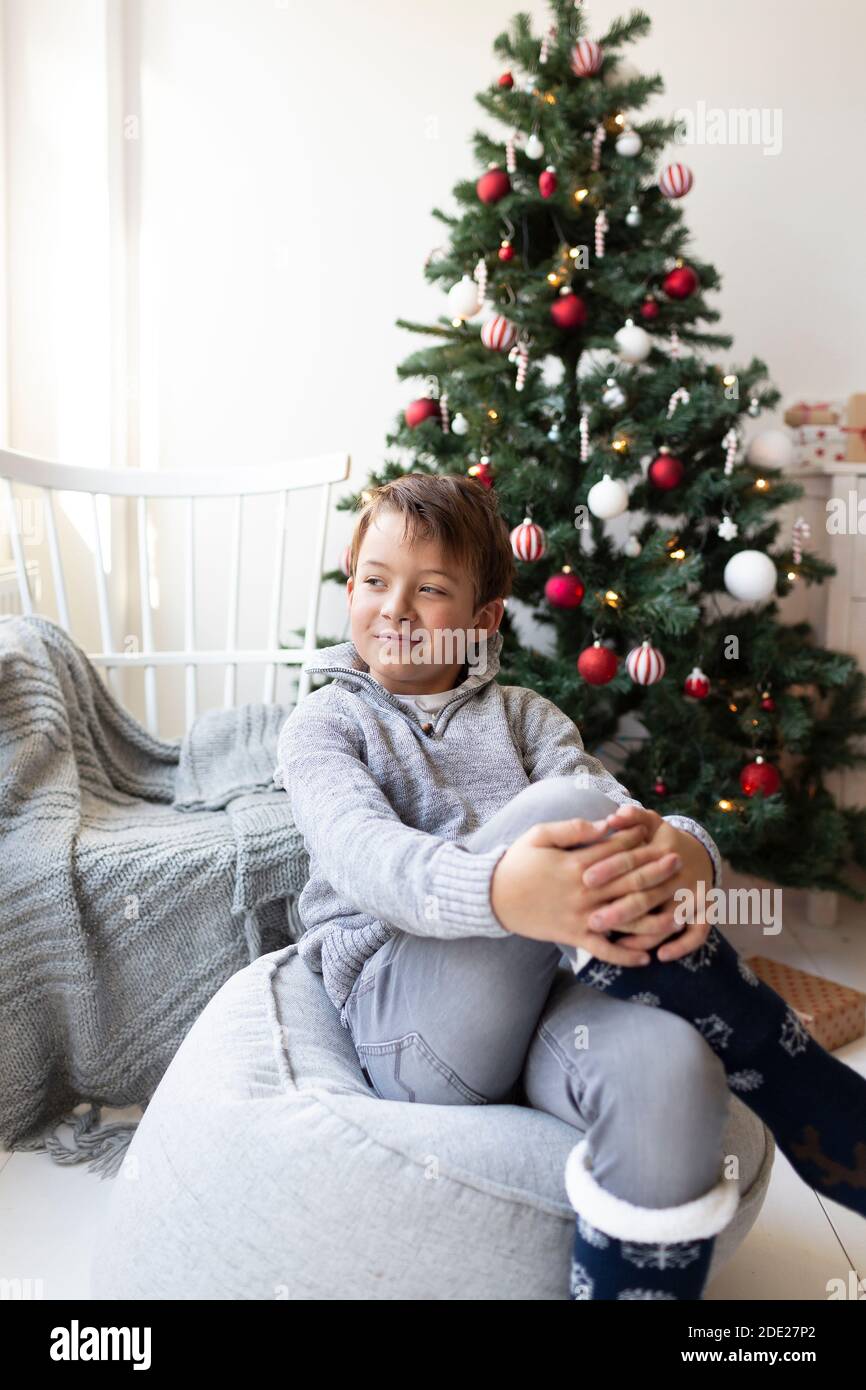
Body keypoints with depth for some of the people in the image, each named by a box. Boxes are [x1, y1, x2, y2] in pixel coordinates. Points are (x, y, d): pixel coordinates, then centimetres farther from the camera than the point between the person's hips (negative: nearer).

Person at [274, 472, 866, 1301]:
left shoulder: (521, 716, 20)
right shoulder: (324, 724, 11)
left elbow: (630, 825, 2)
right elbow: (357, 850, -12)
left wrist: (686, 853, -26)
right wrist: (493, 889, -36)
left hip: (545, 1000, 3)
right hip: (404, 1011, -2)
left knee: (665, 1066, -36)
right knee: (566, 803, -29)